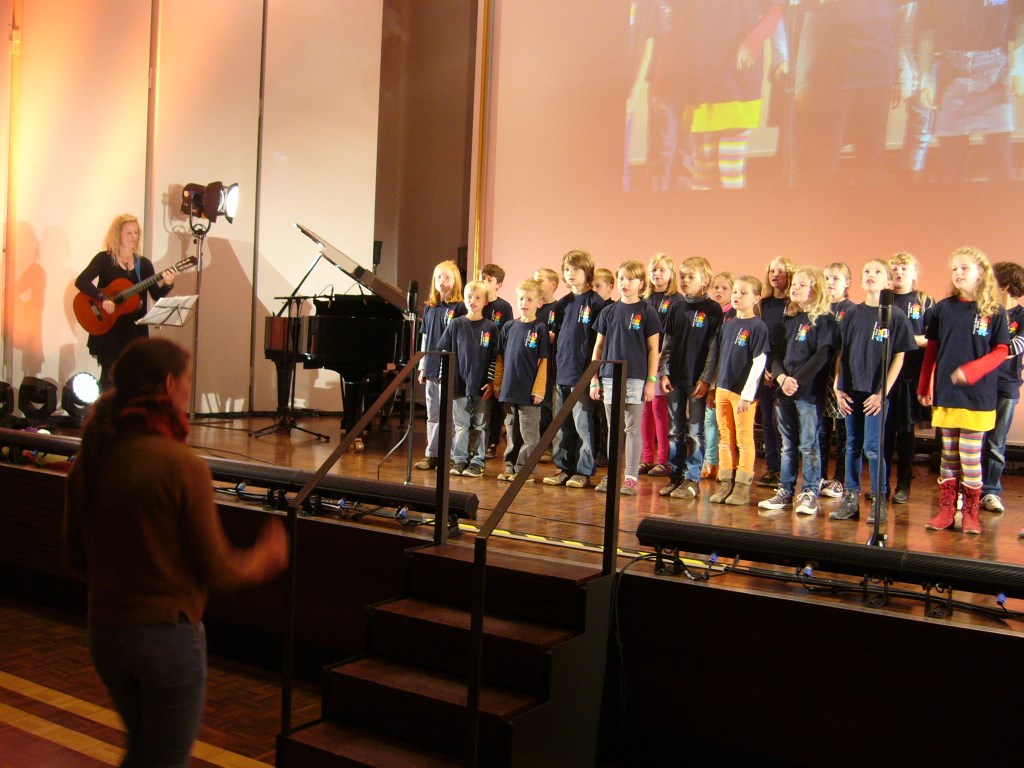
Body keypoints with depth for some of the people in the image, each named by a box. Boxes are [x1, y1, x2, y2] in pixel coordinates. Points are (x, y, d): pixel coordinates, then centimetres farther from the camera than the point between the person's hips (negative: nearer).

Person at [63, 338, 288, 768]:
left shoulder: (88, 462, -1)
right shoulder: (181, 466, -20)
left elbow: (76, 560, 8)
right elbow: (216, 575, -15)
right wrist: (266, 558, 4)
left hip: (104, 632, 6)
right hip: (166, 633, -6)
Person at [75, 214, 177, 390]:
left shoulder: (144, 263, 8)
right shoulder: (104, 258, -3)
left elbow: (157, 296, 3)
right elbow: (81, 281, -14)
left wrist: (167, 284, -16)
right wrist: (103, 299, -26)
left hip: (135, 329, 4)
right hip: (108, 328, -3)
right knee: (110, 374, -2)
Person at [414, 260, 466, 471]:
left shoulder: (459, 308, -6)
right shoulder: (429, 308, 12)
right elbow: (424, 338, 15)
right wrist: (422, 367, 13)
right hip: (431, 369, 6)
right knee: (432, 414, 12)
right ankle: (431, 455, 18)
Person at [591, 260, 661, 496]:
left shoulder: (647, 312, -1)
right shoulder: (609, 312, 8)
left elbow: (653, 349, -1)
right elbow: (598, 346, 11)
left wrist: (651, 381, -7)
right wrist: (594, 379, 6)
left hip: (636, 378, -3)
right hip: (609, 377, 4)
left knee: (633, 429, 1)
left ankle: (630, 478, 6)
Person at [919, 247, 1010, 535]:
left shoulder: (994, 312, -2)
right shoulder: (943, 308, 4)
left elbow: (1001, 351, -4)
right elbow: (931, 349, 9)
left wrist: (970, 371, -18)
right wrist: (923, 386, 8)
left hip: (978, 395, -2)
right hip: (945, 394, 3)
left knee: (970, 456, 1)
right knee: (948, 455, 9)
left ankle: (971, 511, 13)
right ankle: (946, 510, 16)